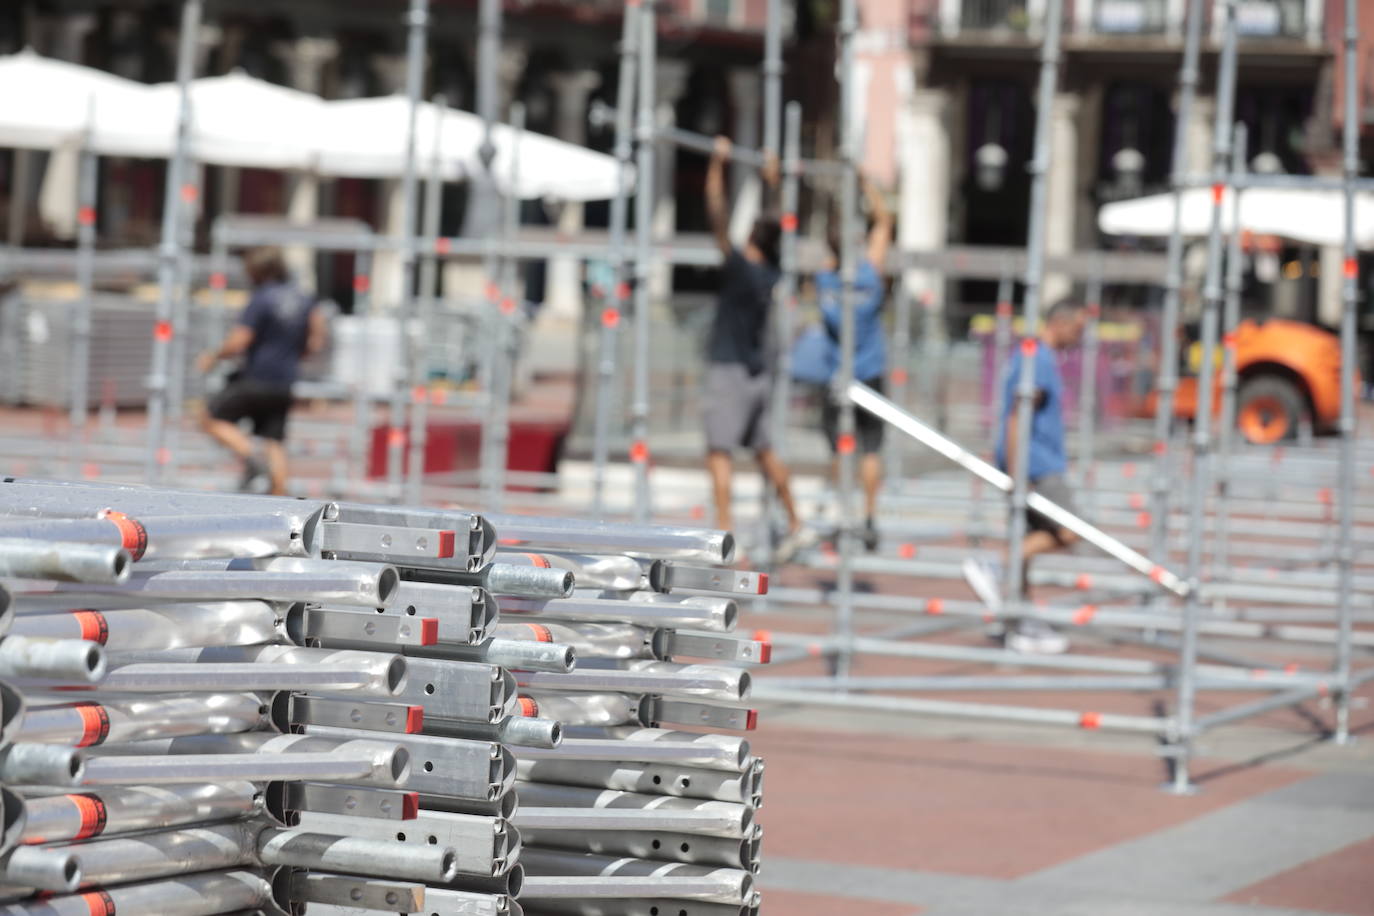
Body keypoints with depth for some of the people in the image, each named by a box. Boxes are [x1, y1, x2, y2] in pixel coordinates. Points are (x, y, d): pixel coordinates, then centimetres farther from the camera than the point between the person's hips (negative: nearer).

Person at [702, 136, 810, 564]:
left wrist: (717, 163, -16)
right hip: (759, 372, 8)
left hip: (730, 372, -8)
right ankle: (795, 524, 23)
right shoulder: (772, 274, 5)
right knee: (763, 449, 18)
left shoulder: (740, 267, -14)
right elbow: (777, 231, 22)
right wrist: (773, 183, 33)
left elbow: (718, 216, -19)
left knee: (719, 452, -11)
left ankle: (724, 535, -21)